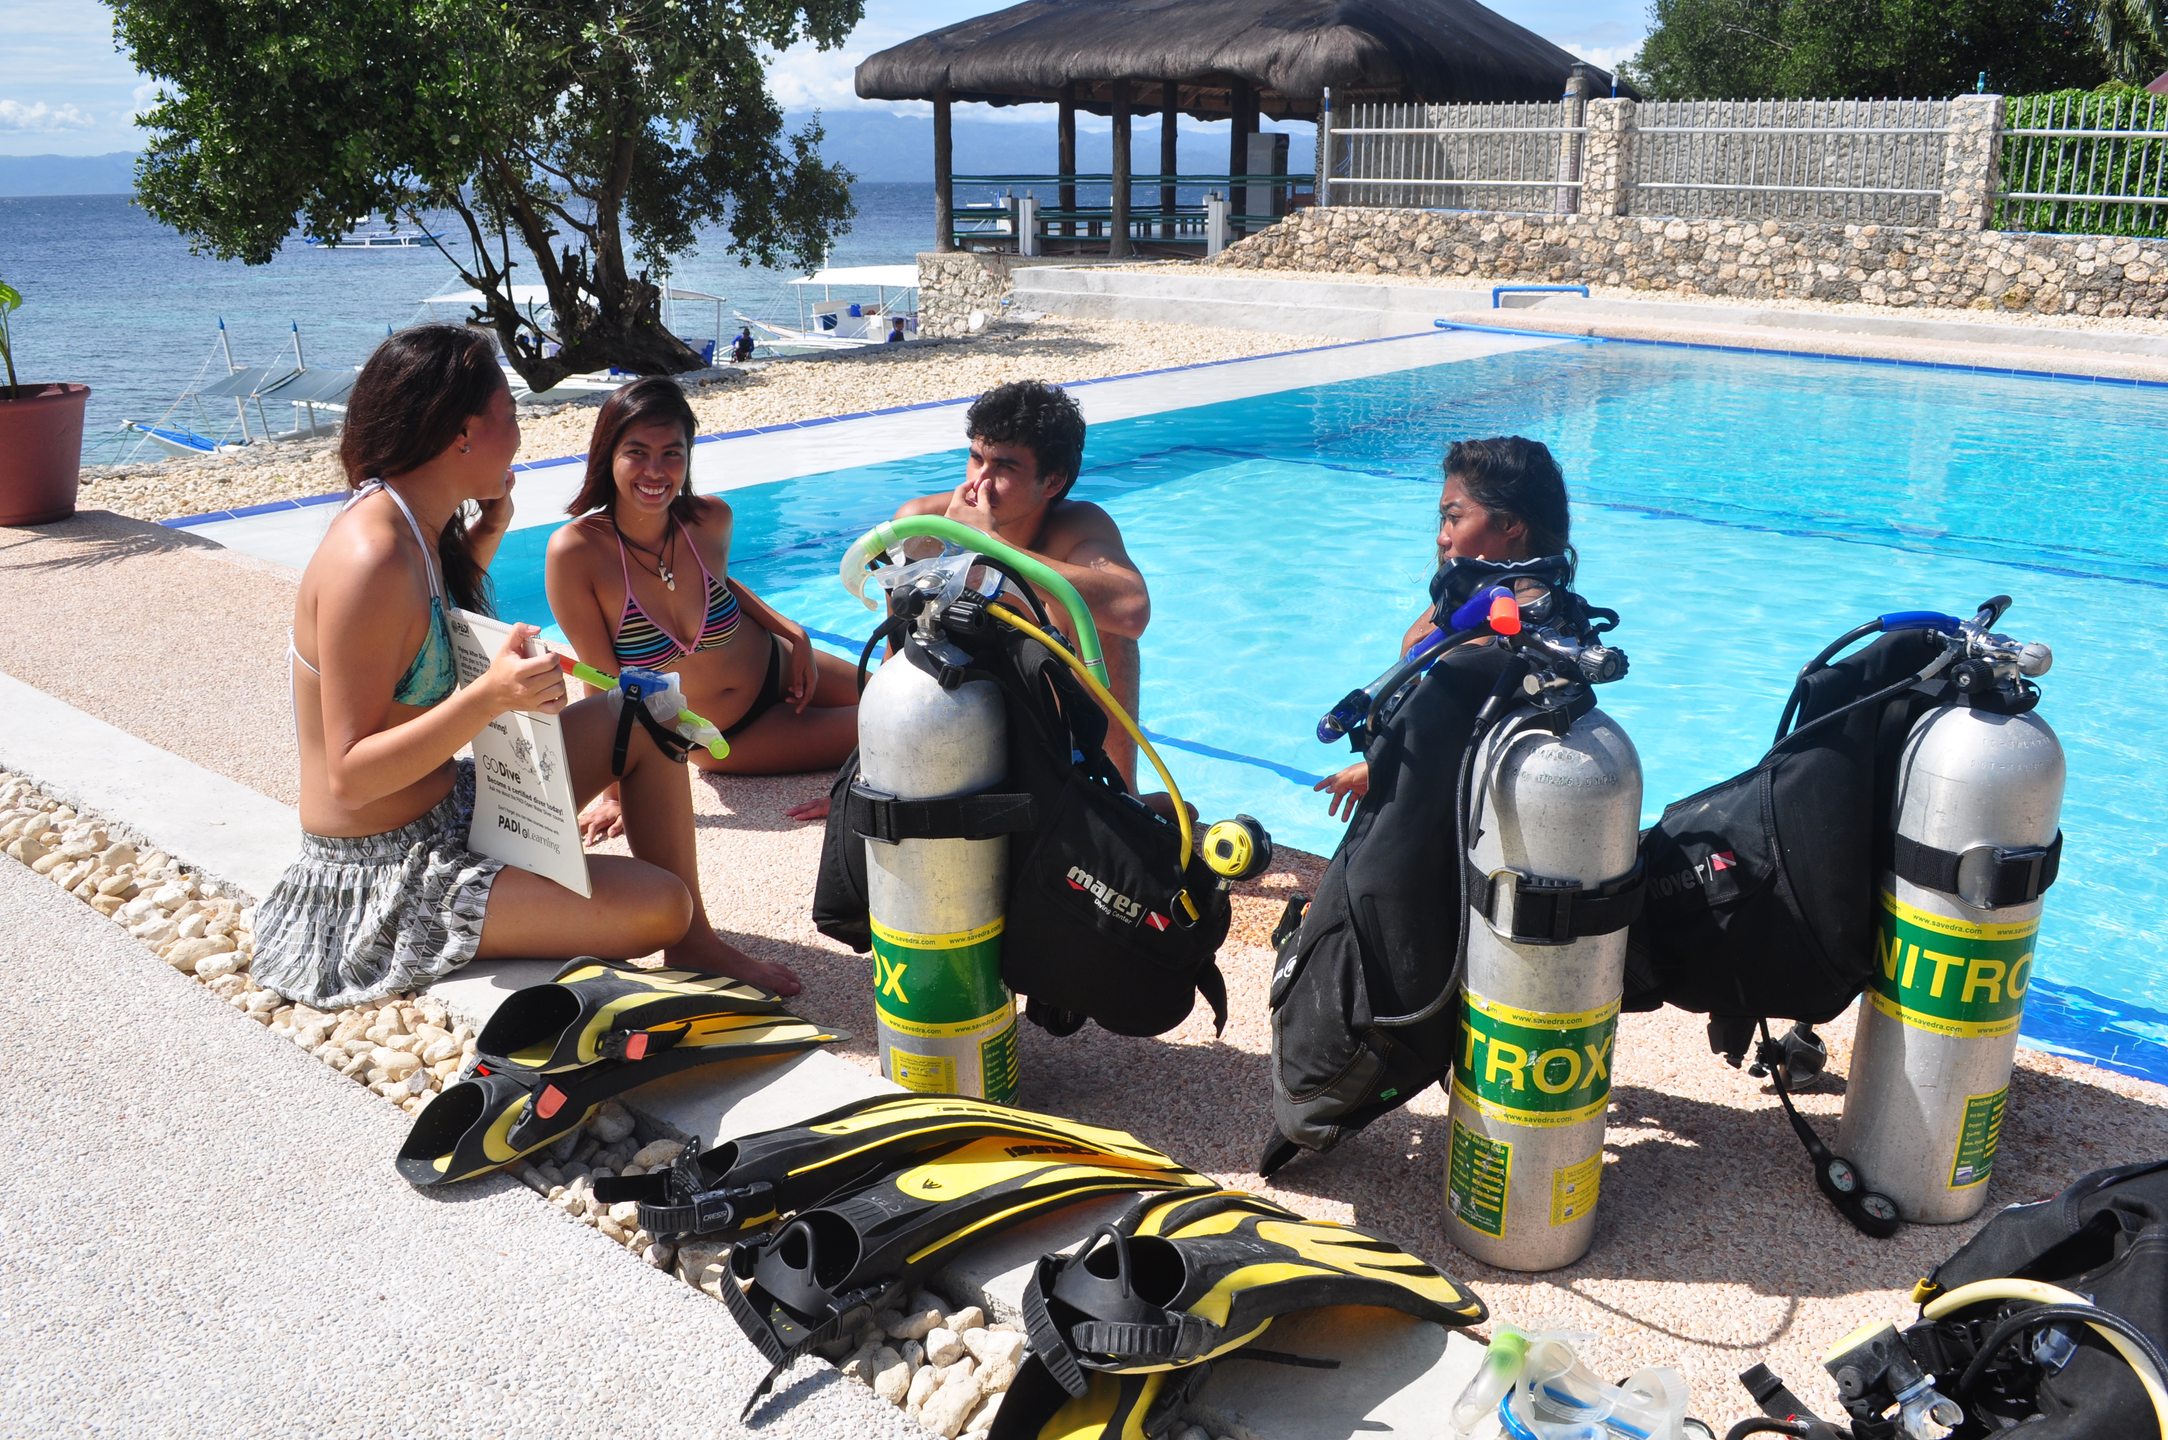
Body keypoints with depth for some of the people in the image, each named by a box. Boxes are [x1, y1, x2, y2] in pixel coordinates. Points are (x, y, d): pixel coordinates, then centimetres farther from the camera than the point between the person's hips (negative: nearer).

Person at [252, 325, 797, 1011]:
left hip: (448, 801, 10)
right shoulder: (370, 560, -26)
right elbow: (350, 776, -26)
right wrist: (487, 698, -39)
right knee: (659, 905, -18)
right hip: (385, 876, -10)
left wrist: (482, 541, 8)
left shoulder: (413, 525, 2)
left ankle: (695, 941, 14)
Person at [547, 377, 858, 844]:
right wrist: (616, 792, -20)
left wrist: (793, 632, -5)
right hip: (722, 744, -4)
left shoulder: (712, 519, -16)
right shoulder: (576, 551, -28)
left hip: (780, 672, 4)